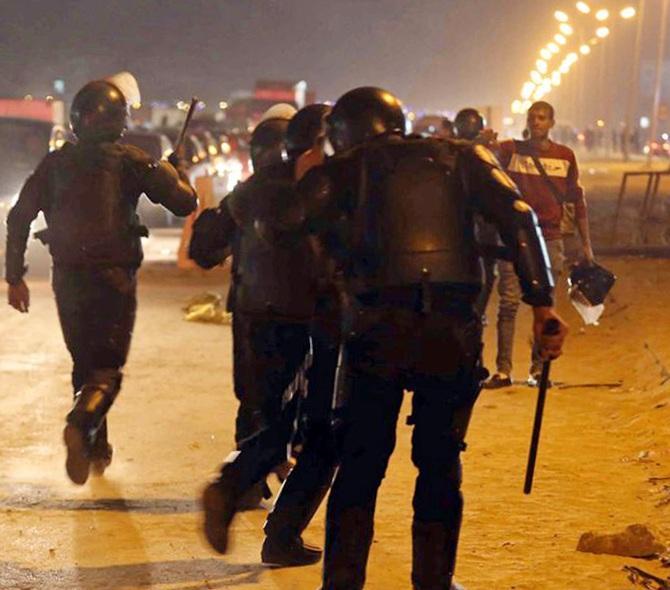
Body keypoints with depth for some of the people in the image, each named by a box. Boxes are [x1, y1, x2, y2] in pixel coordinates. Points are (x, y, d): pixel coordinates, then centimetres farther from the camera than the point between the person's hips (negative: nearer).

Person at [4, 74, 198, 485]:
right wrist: (175, 173, 18)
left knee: (84, 362, 19)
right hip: (114, 276, -4)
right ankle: (82, 425, -31)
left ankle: (96, 449, 23)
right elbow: (185, 203, -4)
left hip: (68, 278, 4)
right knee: (107, 367, -3)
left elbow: (19, 218, 6)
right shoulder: (130, 161, -3)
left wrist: (15, 277, 10)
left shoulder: (56, 163, 7)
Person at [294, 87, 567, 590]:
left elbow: (301, 215, -6)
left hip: (376, 327, -1)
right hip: (452, 332, 2)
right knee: (440, 464, 15)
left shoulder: (351, 166, 11)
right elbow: (517, 217, 1)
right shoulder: (462, 158, 16)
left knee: (360, 465, 8)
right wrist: (542, 303, -5)